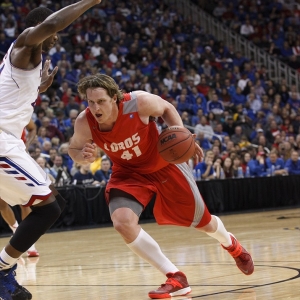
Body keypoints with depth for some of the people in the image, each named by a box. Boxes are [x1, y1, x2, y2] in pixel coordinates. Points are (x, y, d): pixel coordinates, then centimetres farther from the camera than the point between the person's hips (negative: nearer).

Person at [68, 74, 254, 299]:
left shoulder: (139, 102, -32)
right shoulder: (84, 123, -26)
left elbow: (166, 108, -9)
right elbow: (74, 149, -6)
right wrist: (83, 156, -29)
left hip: (164, 164, -1)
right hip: (128, 172, 2)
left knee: (203, 222, 12)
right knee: (123, 222, -27)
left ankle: (231, 244, 52)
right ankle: (175, 279, -13)